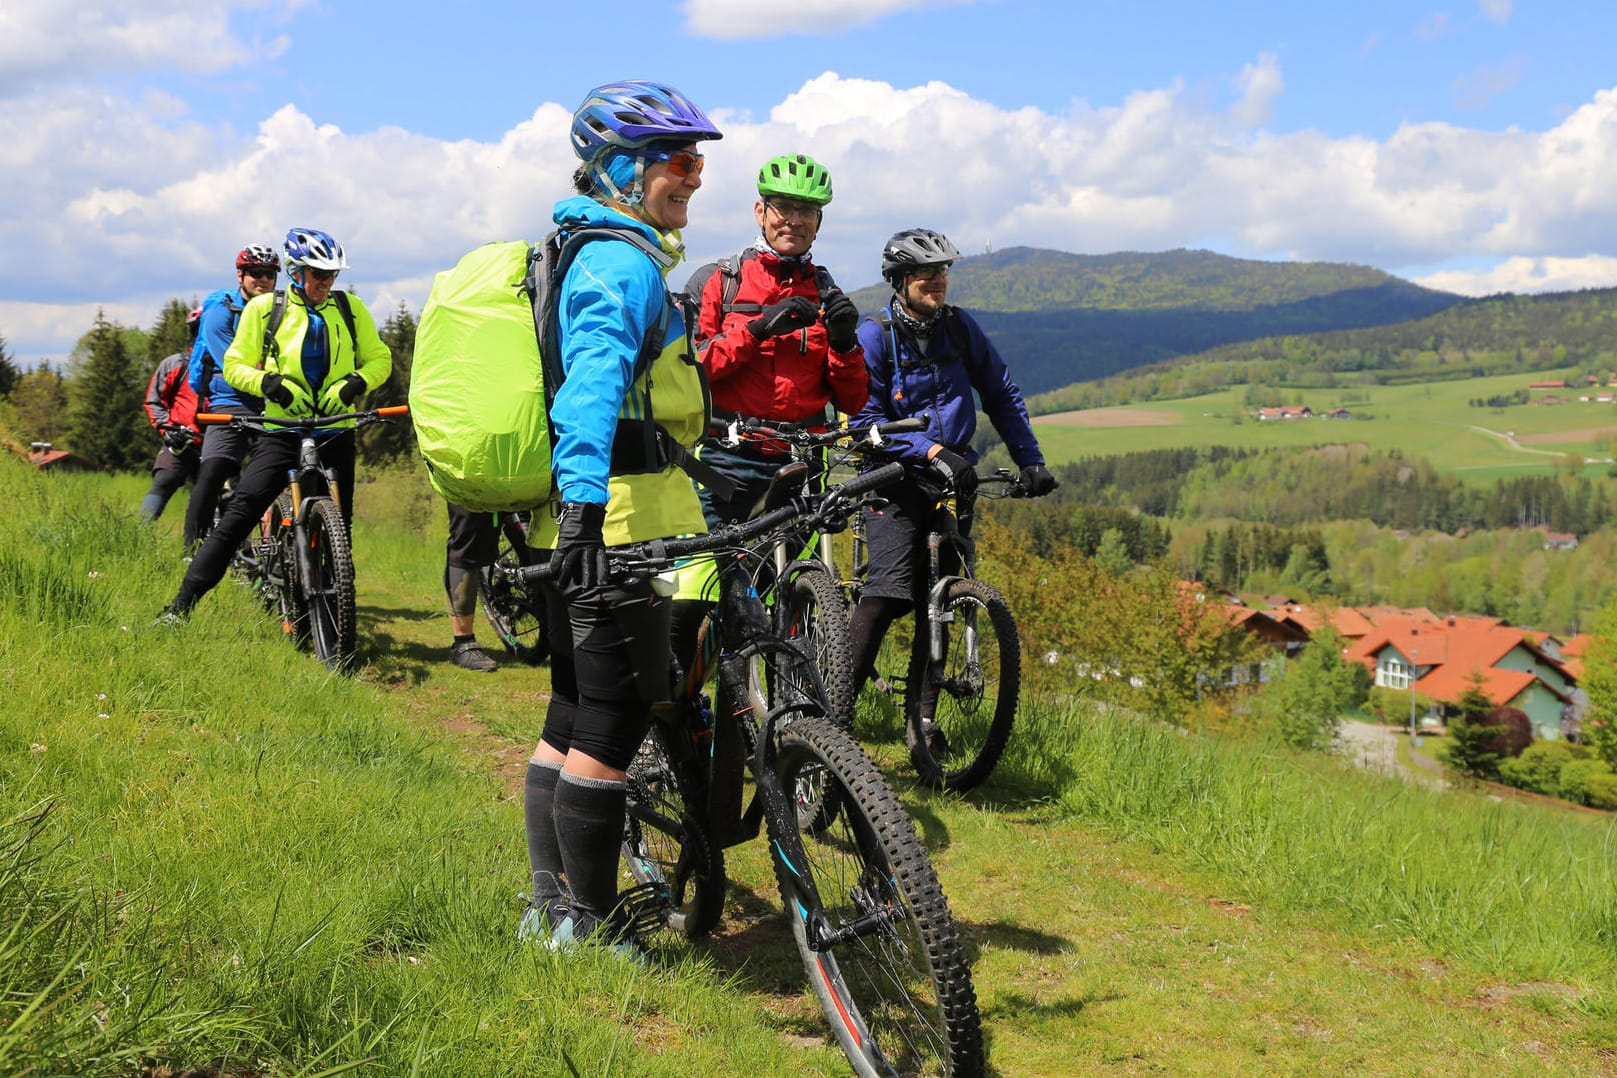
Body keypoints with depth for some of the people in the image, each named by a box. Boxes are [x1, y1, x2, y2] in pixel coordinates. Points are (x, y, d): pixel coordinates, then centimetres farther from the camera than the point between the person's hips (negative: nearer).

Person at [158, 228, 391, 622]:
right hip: (282, 431, -2)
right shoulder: (265, 308, 2)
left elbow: (379, 359, 10)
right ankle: (181, 605, -11)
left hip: (336, 435, 2)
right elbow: (235, 365, 3)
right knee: (238, 515, -12)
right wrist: (271, 384, -16)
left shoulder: (350, 308, 6)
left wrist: (353, 384, -10)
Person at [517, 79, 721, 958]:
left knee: (573, 719, 14)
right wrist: (584, 503, -41)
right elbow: (596, 376, -28)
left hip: (582, 518, 11)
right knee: (616, 722, -3)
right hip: (614, 519, -10)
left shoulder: (593, 251, 21)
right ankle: (589, 926, 5)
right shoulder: (624, 262, -13)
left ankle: (551, 909, 23)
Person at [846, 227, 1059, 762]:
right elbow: (865, 421, -14)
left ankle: (920, 714, 8)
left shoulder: (960, 327, 5)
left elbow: (1001, 395, 13)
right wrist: (932, 451, -24)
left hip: (954, 478, 5)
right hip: (897, 480, -4)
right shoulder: (873, 337, -8)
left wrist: (1030, 460, 6)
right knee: (888, 591, -20)